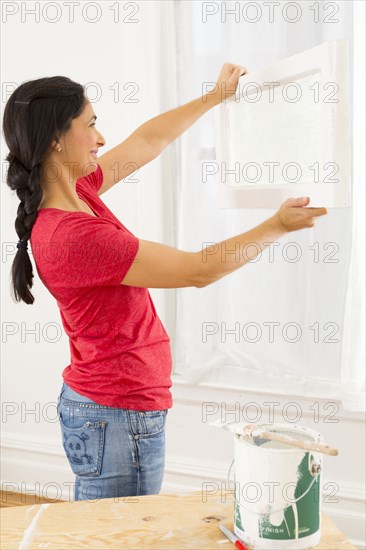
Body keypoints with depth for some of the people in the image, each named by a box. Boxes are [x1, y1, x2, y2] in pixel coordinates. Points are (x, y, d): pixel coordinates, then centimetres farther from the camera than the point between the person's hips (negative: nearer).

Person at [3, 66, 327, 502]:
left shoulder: (75, 192, 0)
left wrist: (216, 95, 22)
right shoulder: (73, 236, -28)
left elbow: (147, 141, 14)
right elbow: (199, 271, -22)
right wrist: (278, 226, -9)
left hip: (97, 404, 9)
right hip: (119, 418, -9)